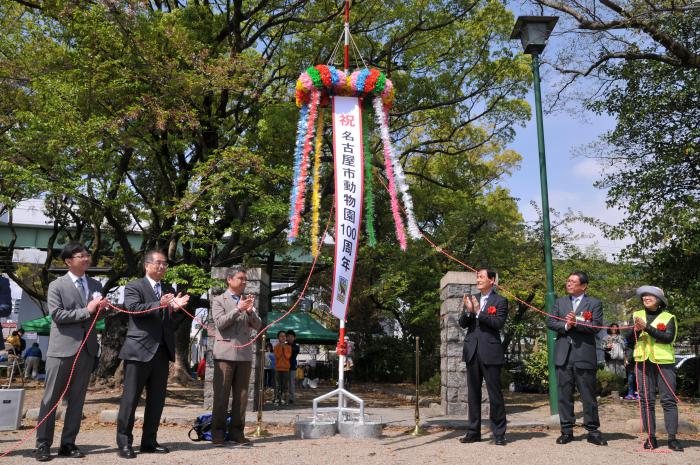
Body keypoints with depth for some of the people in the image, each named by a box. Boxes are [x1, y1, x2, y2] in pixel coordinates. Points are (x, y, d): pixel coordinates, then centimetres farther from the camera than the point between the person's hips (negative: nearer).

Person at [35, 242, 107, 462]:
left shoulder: (95, 285, 13)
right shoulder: (57, 285, 0)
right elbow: (57, 315, -11)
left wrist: (102, 308, -3)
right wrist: (87, 311, -13)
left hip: (87, 348, 4)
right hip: (62, 348, -4)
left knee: (77, 399, 7)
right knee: (51, 398, 2)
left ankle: (68, 443, 15)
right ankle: (43, 444, 10)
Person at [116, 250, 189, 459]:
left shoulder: (169, 289, 16)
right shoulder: (133, 287, 0)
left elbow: (171, 319, 11)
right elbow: (133, 308, -16)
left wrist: (176, 307, -11)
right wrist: (159, 305, -27)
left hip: (162, 351, 6)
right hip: (139, 350, -6)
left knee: (157, 399, 10)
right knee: (131, 398, 0)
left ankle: (149, 442, 19)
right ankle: (124, 443, 9)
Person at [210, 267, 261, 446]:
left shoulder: (248, 301, 17)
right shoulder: (219, 300, 5)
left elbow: (257, 325, 8)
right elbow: (220, 323, -8)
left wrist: (250, 311, -10)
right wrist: (238, 309, -15)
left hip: (245, 353, 4)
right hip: (225, 353, -4)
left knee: (241, 395, 4)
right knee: (221, 395, -1)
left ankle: (236, 431, 11)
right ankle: (218, 432, 6)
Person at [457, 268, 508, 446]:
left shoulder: (500, 301, -1)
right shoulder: (471, 299, 13)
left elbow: (498, 323, -14)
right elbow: (462, 323, 7)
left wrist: (478, 311, -19)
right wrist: (468, 311, -11)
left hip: (490, 352, -5)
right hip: (472, 351, 5)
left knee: (495, 394, 0)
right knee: (473, 394, 11)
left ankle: (499, 434, 10)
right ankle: (473, 432, 19)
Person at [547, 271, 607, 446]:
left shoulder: (594, 303, 3)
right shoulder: (560, 302, 14)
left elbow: (596, 326, -8)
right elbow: (550, 322, 5)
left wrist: (576, 322, -19)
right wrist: (566, 325, -12)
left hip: (584, 354, -3)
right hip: (563, 355, 3)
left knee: (588, 395, 3)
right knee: (564, 394, 6)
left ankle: (592, 430, 13)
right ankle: (567, 430, 15)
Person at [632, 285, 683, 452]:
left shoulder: (669, 317, 3)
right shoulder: (637, 315, 12)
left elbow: (669, 337, -14)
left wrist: (647, 327, -18)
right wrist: (636, 330, -13)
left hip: (664, 362, -3)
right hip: (643, 362, 3)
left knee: (668, 400, -2)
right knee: (646, 400, 2)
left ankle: (672, 438, 3)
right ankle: (651, 437, 7)